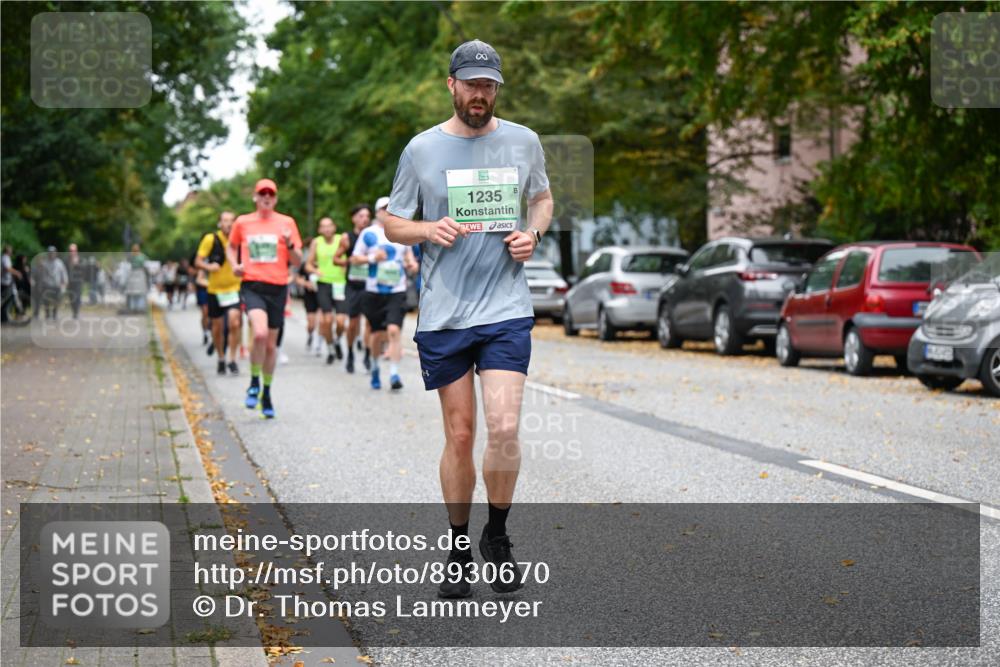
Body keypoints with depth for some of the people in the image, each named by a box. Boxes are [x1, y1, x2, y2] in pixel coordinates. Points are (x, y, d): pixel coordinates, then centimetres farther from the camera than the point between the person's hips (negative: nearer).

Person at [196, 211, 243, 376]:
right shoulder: (211, 239, -7)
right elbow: (198, 261, -5)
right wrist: (208, 266, -24)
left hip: (234, 288, 0)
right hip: (215, 289, 0)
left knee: (234, 323, -17)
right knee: (217, 327, 8)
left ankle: (232, 360, -6)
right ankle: (221, 359, 28)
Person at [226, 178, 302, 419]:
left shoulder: (286, 223, 5)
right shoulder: (243, 222, 7)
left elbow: (297, 260, 5)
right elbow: (231, 247, 24)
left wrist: (289, 244, -15)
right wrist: (235, 265, 5)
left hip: (277, 288, 2)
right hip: (252, 286, -1)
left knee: (271, 343, 9)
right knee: (260, 333, -25)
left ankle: (266, 393, 26)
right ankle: (254, 383, -5)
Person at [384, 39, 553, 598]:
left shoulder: (523, 142, 6)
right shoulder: (422, 148, 1)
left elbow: (543, 198, 22)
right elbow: (393, 223, 8)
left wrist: (534, 233, 0)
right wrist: (429, 229, -14)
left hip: (507, 308, 0)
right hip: (443, 315, 0)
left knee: (504, 429, -13)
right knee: (460, 436, 5)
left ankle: (498, 535, 11)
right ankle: (460, 549, 22)